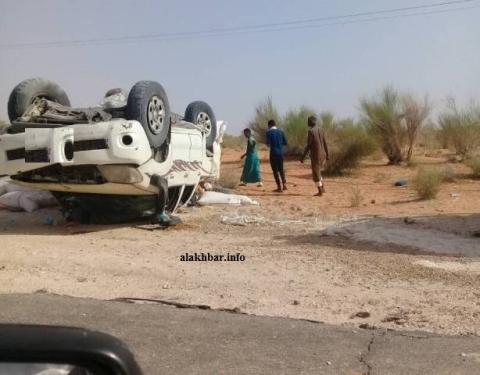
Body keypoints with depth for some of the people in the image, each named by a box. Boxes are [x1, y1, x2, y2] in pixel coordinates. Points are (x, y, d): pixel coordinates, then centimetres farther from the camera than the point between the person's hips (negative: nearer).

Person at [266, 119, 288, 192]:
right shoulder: (281, 131, 6)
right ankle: (284, 184, 14)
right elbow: (285, 142, 7)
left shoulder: (269, 132, -7)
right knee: (281, 169, 18)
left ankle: (279, 187, 0)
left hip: (274, 152, -4)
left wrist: (269, 145, 8)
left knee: (275, 170, 2)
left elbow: (268, 143, -14)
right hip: (281, 152, 5)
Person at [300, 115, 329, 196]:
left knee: (316, 174, 3)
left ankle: (320, 192, 5)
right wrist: (327, 155, 20)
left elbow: (308, 146, -17)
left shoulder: (310, 131, -14)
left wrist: (303, 157, -12)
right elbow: (325, 143, 12)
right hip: (322, 155, 8)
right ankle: (323, 188, 15)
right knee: (317, 172, 21)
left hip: (315, 155, -7)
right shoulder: (320, 130, 9)